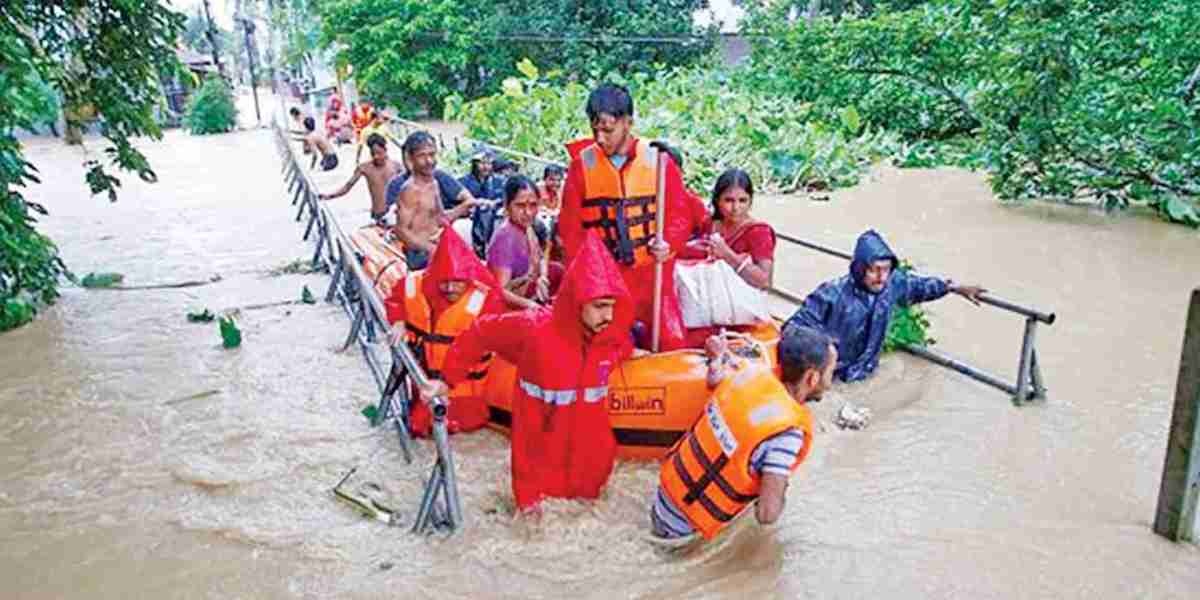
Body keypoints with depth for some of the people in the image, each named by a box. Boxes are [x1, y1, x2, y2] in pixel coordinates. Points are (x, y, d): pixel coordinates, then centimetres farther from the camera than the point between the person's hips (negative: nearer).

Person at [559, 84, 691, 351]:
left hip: (652, 272, -1)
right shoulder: (582, 164, 0)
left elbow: (679, 214, 2)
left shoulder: (659, 160, -2)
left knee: (673, 344, -3)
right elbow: (570, 225, 3)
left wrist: (668, 244, -18)